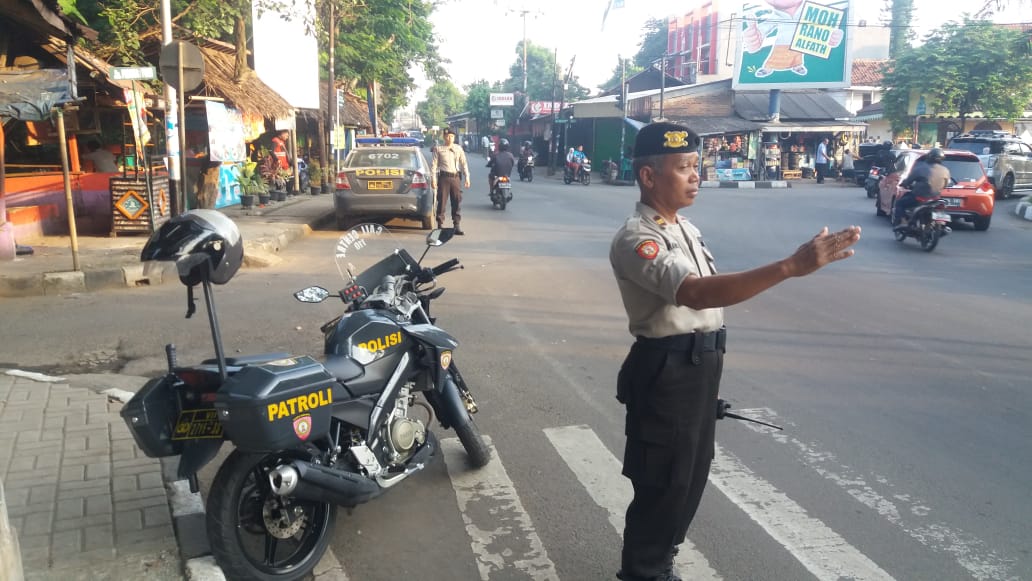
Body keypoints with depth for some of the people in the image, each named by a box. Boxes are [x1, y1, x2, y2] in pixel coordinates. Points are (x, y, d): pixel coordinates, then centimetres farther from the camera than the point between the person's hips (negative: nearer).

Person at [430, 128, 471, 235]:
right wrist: (433, 179, -7)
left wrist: (467, 177, 5)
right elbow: (434, 164, 0)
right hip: (444, 177, -3)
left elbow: (464, 163, 12)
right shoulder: (438, 149, 3)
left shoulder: (458, 149, 11)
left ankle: (457, 226, 10)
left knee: (457, 202, 3)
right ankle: (440, 225, 6)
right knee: (442, 202, -1)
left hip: (455, 177, 3)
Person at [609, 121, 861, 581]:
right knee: (662, 481, 4)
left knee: (691, 475, 20)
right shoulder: (636, 240, -21)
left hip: (700, 366, 9)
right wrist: (791, 266, -42)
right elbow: (696, 293, -36)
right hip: (666, 371, -9)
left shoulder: (683, 228, 10)